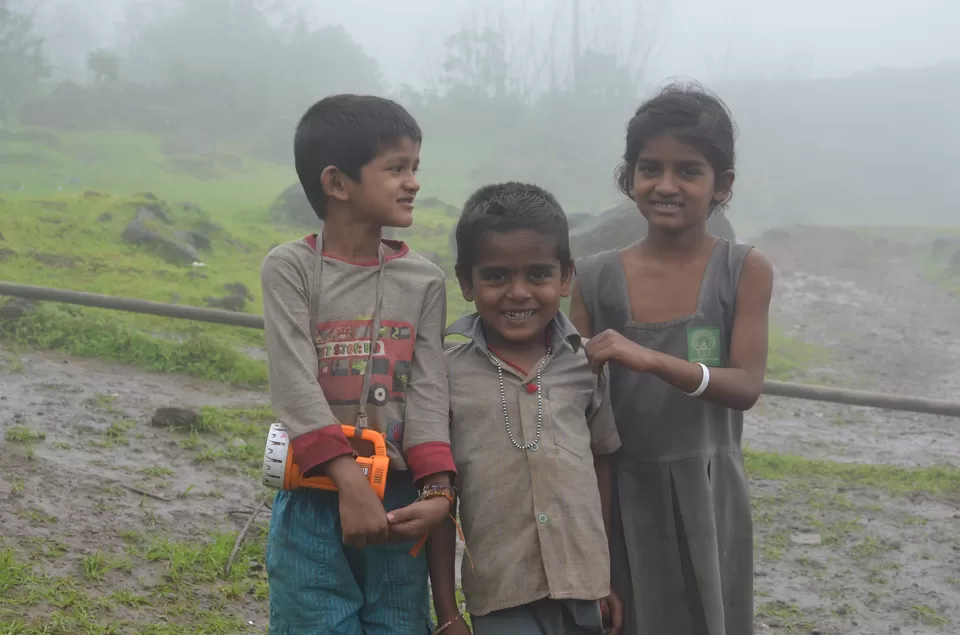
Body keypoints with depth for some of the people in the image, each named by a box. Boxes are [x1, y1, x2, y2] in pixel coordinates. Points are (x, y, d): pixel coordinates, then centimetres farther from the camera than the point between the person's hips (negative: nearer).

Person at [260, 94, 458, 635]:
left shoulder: (424, 280, 5)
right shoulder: (291, 267, -4)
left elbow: (429, 392, -4)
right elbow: (295, 385, -14)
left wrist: (438, 490, -19)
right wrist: (349, 481, -25)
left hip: (398, 503, 3)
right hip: (314, 505, -3)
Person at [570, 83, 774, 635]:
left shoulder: (745, 270, -6)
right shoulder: (597, 278, -3)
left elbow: (746, 387, -14)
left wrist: (651, 360, -27)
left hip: (709, 489, -1)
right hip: (623, 490, 1)